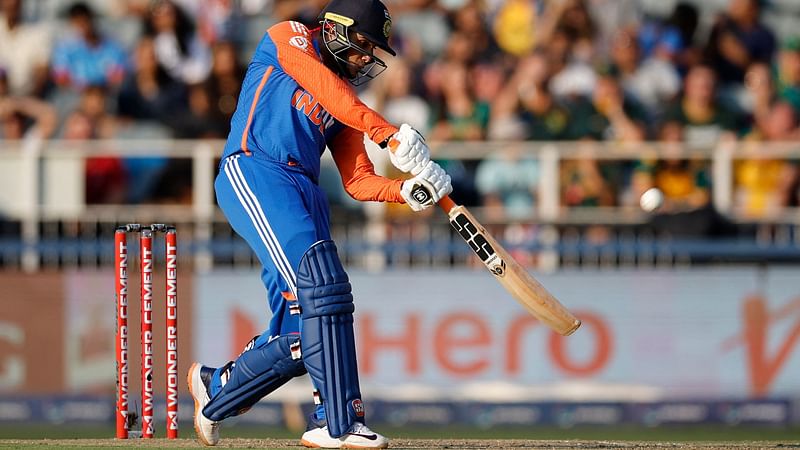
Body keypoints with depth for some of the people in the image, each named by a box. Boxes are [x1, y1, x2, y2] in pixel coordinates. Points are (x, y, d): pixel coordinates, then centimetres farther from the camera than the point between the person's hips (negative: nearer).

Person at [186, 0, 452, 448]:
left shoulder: (347, 105, 25)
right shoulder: (288, 39, 8)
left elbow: (359, 181, 18)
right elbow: (325, 87, -11)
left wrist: (407, 190, -3)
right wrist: (389, 134, -21)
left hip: (306, 193, 8)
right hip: (253, 173, -8)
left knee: (300, 334, -2)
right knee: (320, 283, -25)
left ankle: (216, 387, 25)